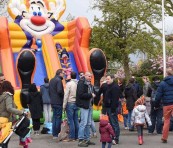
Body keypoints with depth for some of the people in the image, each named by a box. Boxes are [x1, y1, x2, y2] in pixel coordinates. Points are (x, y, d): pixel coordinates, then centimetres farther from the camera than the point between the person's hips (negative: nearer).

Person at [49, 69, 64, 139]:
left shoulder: (51, 80, 14)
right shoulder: (59, 80, -14)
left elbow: (49, 91, 17)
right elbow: (59, 91, -23)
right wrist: (63, 95, -7)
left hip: (53, 102, 9)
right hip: (58, 102, -9)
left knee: (54, 117, 14)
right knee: (58, 118, -3)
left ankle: (54, 134, 18)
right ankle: (56, 134, -1)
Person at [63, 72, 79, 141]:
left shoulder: (69, 84, -10)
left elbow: (66, 95, -10)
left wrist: (64, 106, -5)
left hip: (70, 103, -5)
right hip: (76, 103, 5)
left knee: (71, 120, -3)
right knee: (76, 120, 9)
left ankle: (72, 137, -3)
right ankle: (76, 136, 13)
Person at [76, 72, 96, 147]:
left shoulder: (90, 84, 16)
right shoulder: (81, 83, -11)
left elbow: (93, 92, 21)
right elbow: (81, 94, -20)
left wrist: (93, 95, 0)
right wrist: (90, 95, -15)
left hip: (89, 105, 9)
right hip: (84, 105, -9)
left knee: (88, 123, 12)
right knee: (83, 123, -9)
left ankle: (87, 139, 19)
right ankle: (81, 140, -4)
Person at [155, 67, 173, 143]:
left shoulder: (162, 83, -2)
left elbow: (158, 96, -3)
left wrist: (156, 105, 7)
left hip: (167, 105, 0)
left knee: (166, 121, 13)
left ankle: (164, 138, 18)